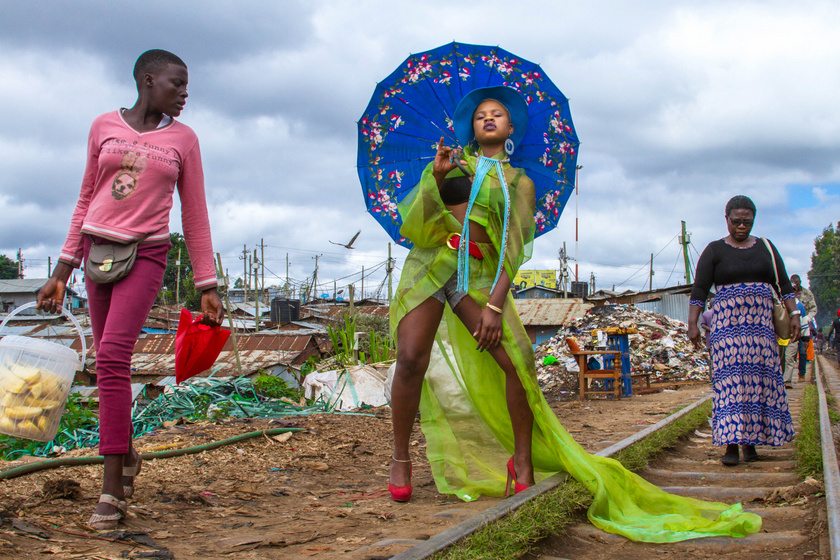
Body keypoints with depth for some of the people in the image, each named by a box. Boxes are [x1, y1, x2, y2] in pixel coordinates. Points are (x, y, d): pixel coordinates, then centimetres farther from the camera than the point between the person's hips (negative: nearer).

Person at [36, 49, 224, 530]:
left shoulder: (183, 139, 5)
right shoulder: (104, 127, 9)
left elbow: (195, 216, 7)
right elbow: (87, 201, 14)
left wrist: (208, 287, 3)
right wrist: (63, 272, 10)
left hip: (146, 255, -3)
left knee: (113, 356, -19)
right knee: (110, 362, 9)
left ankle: (112, 490, -17)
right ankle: (126, 454, 31)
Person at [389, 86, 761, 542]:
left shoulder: (517, 181, 13)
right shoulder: (451, 160, 18)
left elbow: (514, 247, 2)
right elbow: (412, 217, 9)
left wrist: (495, 304, -11)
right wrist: (436, 176, -9)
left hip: (478, 272, 0)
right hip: (430, 260, 0)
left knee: (516, 357, -18)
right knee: (412, 357, -18)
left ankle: (522, 461, -2)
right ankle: (400, 459, -3)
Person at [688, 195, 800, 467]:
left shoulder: (766, 248, 13)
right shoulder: (715, 251, 4)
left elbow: (784, 284, 12)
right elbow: (699, 290, -1)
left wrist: (794, 314, 2)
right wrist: (692, 324, -9)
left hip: (762, 326, 3)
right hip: (727, 327, -3)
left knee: (760, 381, 1)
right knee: (730, 381, -10)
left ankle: (751, 441, 10)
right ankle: (731, 444, -12)